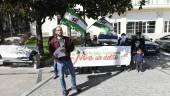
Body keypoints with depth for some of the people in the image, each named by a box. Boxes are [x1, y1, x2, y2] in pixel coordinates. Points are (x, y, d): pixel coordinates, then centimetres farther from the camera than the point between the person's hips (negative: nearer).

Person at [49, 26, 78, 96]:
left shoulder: (67, 39, 3)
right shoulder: (53, 41, -4)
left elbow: (72, 47, 3)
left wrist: (66, 50, -15)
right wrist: (55, 55, -23)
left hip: (68, 59, 3)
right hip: (60, 61, -2)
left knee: (72, 73, 14)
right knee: (61, 76, 6)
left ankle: (74, 87, 35)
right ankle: (64, 90, 25)